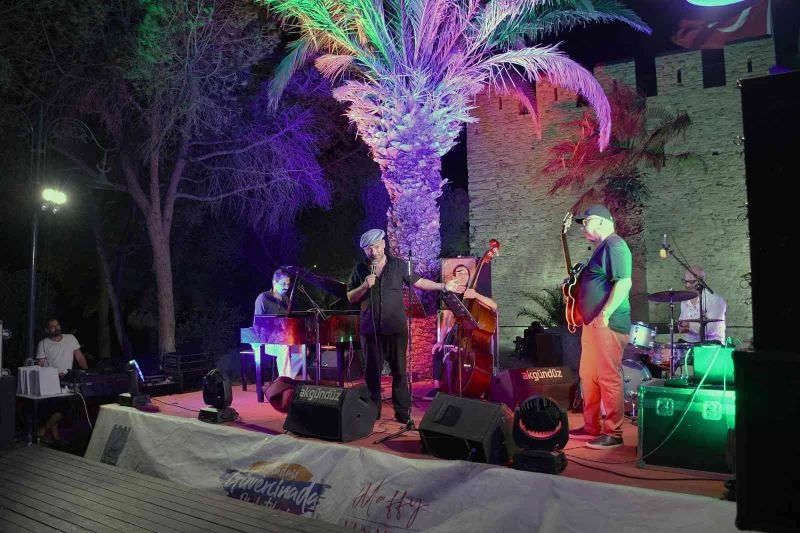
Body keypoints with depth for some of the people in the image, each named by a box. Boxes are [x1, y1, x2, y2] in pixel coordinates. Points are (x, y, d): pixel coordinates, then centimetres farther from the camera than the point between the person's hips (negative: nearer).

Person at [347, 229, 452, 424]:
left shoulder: (399, 265, 3)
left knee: (399, 371, 4)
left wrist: (443, 286, 9)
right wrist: (365, 286, -13)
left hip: (396, 328, 0)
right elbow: (350, 298, 5)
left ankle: (403, 412, 15)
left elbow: (418, 282, 12)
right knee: (372, 372, 7)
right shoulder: (359, 270, 4)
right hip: (370, 329, 1)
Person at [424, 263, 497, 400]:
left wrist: (476, 295, -28)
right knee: (438, 351, -18)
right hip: (455, 333, 3)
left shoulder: (473, 295, 3)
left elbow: (494, 306, -14)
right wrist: (441, 340, -8)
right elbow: (445, 321, 4)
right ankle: (437, 387, -11)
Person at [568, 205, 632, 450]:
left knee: (609, 378, -6)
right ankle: (591, 426, 23)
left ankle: (613, 433, 1)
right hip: (592, 323, 11)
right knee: (588, 376, 14)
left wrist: (604, 315, -23)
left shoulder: (614, 245, -11)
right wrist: (575, 282, 17)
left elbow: (623, 283, -21)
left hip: (607, 324, -11)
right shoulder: (601, 248, 21)